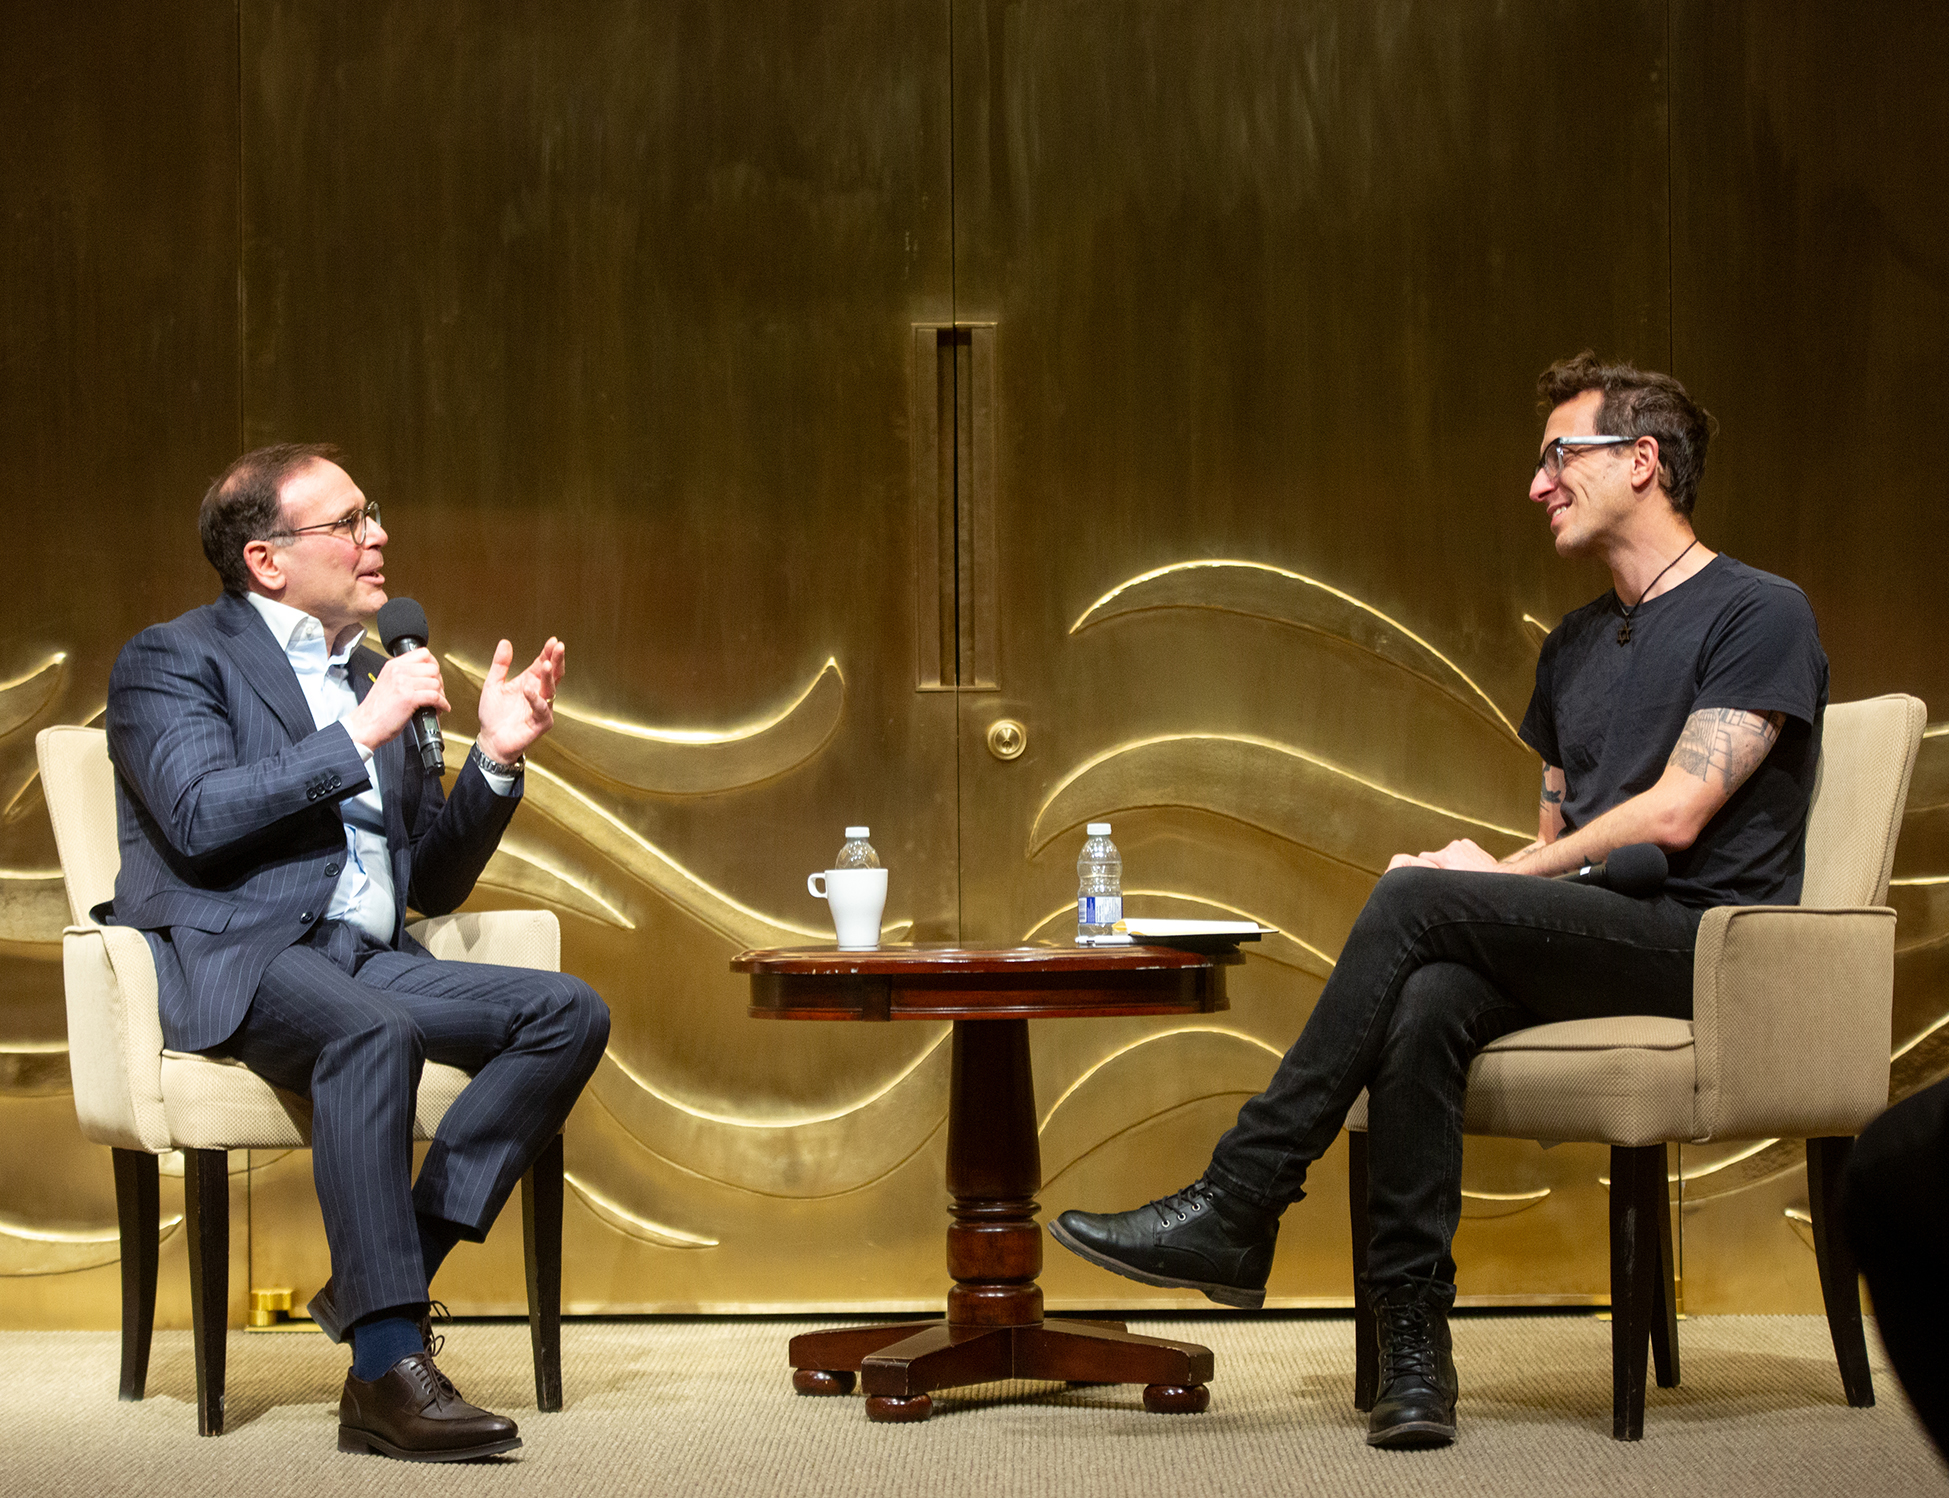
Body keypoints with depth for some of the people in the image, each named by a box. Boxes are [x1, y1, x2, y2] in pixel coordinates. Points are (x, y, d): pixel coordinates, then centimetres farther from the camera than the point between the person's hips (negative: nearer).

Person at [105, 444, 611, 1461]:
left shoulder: (369, 679, 24)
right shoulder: (170, 660, 4)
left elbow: (434, 882, 25)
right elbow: (200, 816, -15)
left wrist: (494, 759, 9)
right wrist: (361, 735, -14)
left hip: (364, 958, 7)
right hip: (231, 958, -7)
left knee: (570, 1013, -15)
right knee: (372, 1030, -38)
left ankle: (381, 1276, -20)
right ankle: (389, 1368, -42)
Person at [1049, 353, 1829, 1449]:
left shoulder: (1760, 614, 0)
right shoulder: (1575, 648, 25)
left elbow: (1674, 815, -12)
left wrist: (1498, 874, -6)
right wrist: (1509, 880, 1)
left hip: (1705, 944, -6)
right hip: (1590, 942, 6)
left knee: (1416, 899, -27)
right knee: (1428, 1000, -29)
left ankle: (1237, 1208, -25)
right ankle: (1414, 1344, -31)